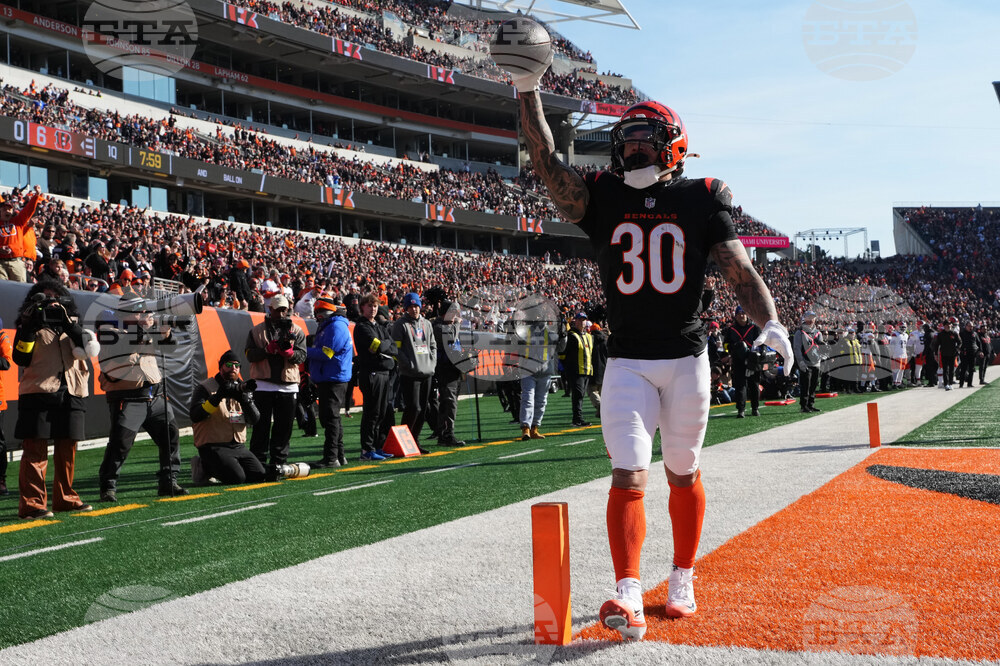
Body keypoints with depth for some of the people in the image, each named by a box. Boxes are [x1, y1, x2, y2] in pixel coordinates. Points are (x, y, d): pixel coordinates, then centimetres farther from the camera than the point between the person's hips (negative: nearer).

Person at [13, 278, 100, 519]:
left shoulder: (72, 323, 18)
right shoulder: (30, 325, 10)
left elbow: (89, 348, 0)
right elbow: (20, 358, -3)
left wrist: (69, 324, -8)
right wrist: (28, 328, -10)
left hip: (70, 394, 4)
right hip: (39, 393, -4)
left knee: (67, 449, 8)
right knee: (35, 449, -8)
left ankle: (65, 498, 19)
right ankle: (32, 503, -8)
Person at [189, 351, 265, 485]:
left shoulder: (242, 388, 16)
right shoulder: (205, 387, 1)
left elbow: (254, 419, 2)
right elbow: (195, 417, -16)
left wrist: (244, 399, -16)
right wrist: (217, 397, -23)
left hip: (239, 447, 6)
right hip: (213, 447, -6)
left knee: (259, 475, -10)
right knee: (237, 478, -25)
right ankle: (205, 468, 3)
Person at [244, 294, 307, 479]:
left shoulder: (296, 331, 10)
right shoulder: (257, 331, 9)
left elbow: (302, 355, 0)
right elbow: (250, 354, -1)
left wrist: (288, 351, -20)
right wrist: (268, 349, -17)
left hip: (288, 386, 1)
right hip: (263, 385, -1)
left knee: (284, 428, 3)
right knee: (261, 426, 0)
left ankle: (278, 463, 10)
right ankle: (258, 463, 3)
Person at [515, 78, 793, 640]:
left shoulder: (700, 201, 1)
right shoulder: (602, 198, 5)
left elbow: (741, 271, -4)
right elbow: (547, 163, -6)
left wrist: (771, 323, -19)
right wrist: (529, 90, -13)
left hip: (687, 359, 0)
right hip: (628, 361, 0)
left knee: (684, 476, 12)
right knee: (629, 477, -10)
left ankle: (682, 581, 28)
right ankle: (629, 596, -12)